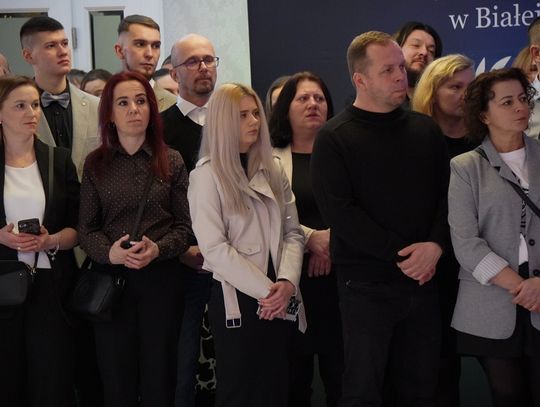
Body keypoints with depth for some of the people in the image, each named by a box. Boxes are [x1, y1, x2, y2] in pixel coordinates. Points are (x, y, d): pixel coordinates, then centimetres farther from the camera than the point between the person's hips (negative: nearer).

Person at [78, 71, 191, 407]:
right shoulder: (95, 164, 4)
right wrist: (109, 252, -17)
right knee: (117, 379, 8)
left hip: (160, 277, 0)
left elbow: (184, 224, 1)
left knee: (160, 375, 7)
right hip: (110, 278, 0)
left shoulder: (172, 161, 3)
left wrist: (157, 249, -17)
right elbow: (86, 227, 3)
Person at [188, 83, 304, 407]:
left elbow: (292, 232, 6)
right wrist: (265, 289, -16)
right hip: (236, 300, -5)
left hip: (278, 300, 5)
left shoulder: (273, 171, 10)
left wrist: (287, 282, -11)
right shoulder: (207, 175, -7)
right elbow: (214, 247, -14)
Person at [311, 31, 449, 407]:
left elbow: (447, 194, 7)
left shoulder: (427, 130, 10)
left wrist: (436, 245, -12)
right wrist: (403, 252, -16)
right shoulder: (335, 138, -5)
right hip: (366, 284, -4)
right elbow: (339, 211, -14)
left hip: (424, 279, 4)